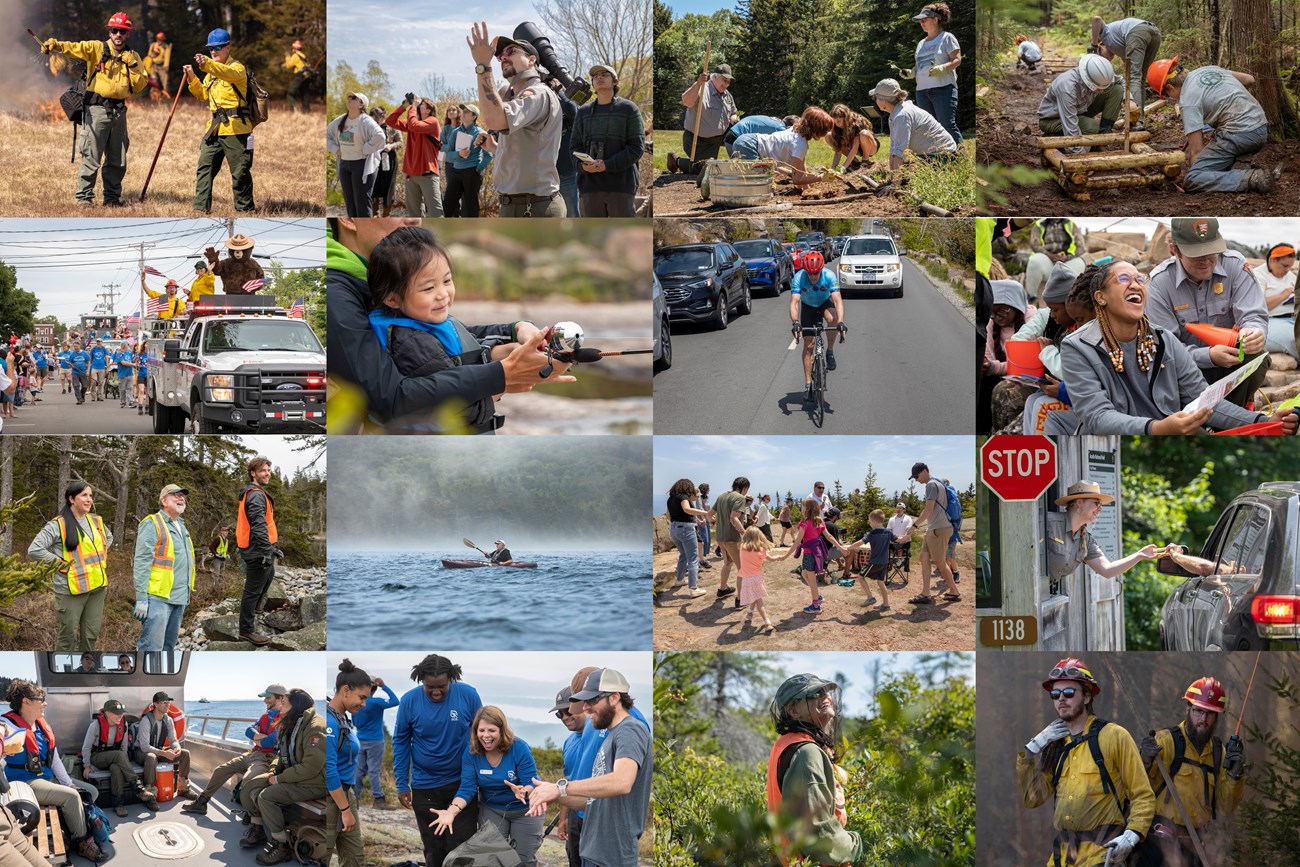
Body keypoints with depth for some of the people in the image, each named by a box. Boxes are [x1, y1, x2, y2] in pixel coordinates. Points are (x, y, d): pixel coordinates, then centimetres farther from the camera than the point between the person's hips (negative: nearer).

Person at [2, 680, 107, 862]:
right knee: (71, 796, -22)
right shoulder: (9, 726, -15)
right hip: (25, 783, -9)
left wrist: (69, 784, 3)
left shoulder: (43, 726, 11)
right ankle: (83, 843, -10)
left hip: (47, 778, 9)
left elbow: (55, 760, 15)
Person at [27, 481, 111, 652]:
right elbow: (34, 550, -15)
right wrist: (59, 563, -13)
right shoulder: (58, 525, -10)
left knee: (91, 634, 9)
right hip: (71, 589, -6)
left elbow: (108, 538, 32)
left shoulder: (96, 522, 10)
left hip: (97, 587, 6)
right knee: (68, 636, -2)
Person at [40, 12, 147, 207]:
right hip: (97, 108, -5)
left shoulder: (132, 57, 11)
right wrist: (54, 45, -37)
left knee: (118, 160, 10)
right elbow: (74, 48, -18)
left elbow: (140, 86, 7)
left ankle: (112, 197, 21)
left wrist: (133, 66, -7)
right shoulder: (97, 48, -1)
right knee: (91, 156, -7)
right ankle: (84, 197, -1)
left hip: (119, 111, 5)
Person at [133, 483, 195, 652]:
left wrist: (187, 593, 21)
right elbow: (142, 562, -13)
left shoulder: (182, 527, 19)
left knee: (169, 645, 12)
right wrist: (141, 599, -19)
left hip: (179, 598, 9)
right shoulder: (152, 524, -8)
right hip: (158, 596, -9)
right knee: (152, 646, -13)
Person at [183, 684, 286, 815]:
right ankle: (201, 802, 17)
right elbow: (249, 731, 10)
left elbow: (271, 742, -20)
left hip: (266, 758, -10)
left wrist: (256, 740, 0)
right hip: (251, 754, 10)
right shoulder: (266, 716, 20)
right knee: (221, 770, 9)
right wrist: (263, 737, -11)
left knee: (248, 779, -37)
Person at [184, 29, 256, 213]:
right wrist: (192, 78, 2)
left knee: (240, 172, -2)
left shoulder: (237, 68, -6)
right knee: (204, 167, 1)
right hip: (215, 128, 8)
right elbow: (203, 95, 19)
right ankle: (201, 208, 2)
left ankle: (245, 209, 8)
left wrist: (207, 64, -48)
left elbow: (228, 73, -30)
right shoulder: (211, 72, 20)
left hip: (235, 128, -8)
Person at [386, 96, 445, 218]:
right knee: (414, 212, 13)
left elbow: (414, 125, -21)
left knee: (434, 211, -13)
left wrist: (412, 107, -9)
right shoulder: (413, 121, 15)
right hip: (411, 173, 7)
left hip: (427, 172, -7)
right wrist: (404, 106, 0)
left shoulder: (432, 121, -5)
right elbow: (391, 121, 7)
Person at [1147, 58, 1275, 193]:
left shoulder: (1187, 100, -6)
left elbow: (1196, 151, -7)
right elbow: (1249, 79, 28)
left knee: (1191, 181, -10)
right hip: (1262, 130, 9)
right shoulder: (1209, 69, 17)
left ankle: (1252, 179, -21)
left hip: (1239, 134, -9)